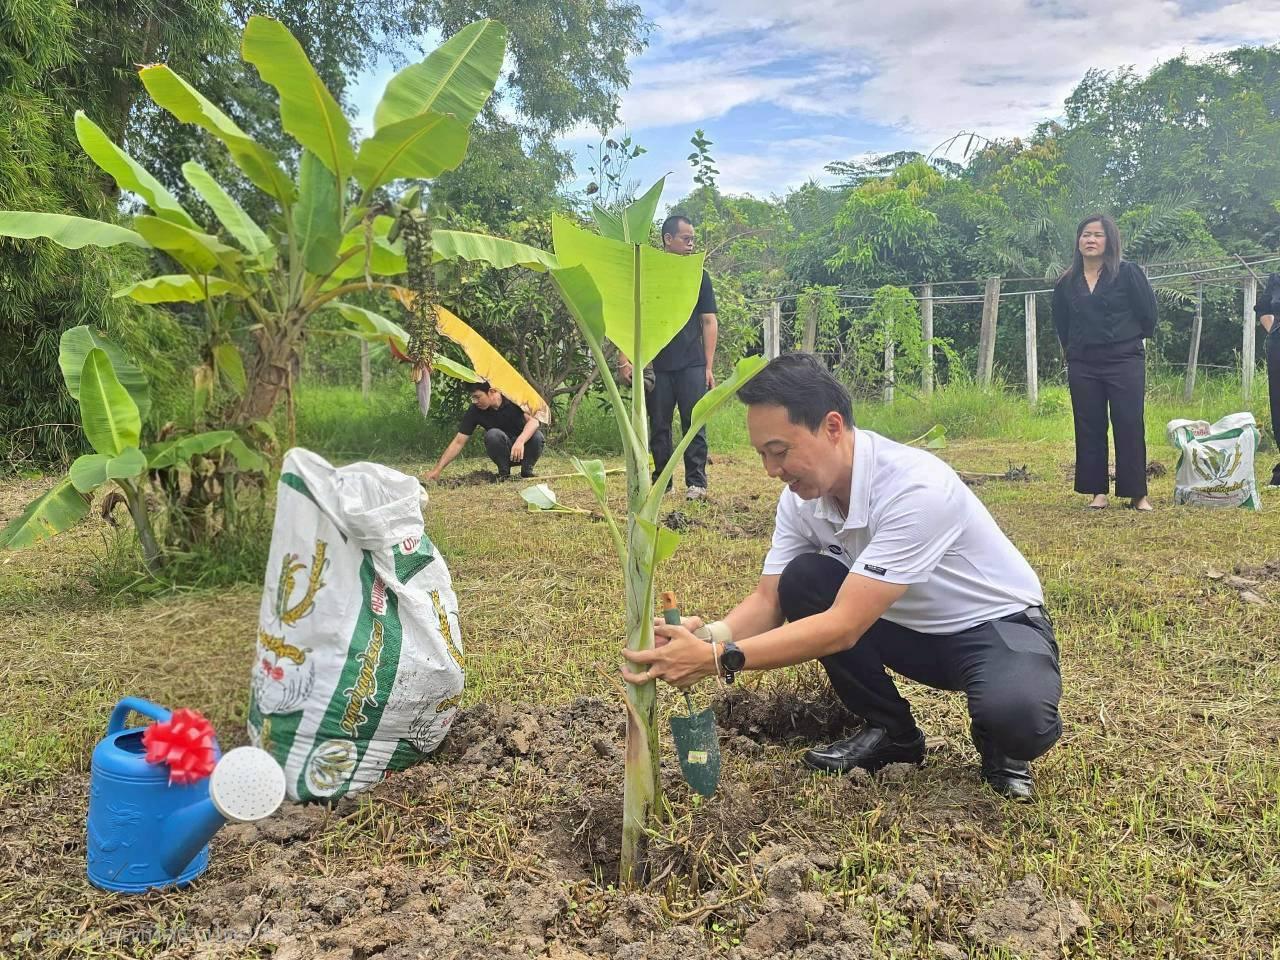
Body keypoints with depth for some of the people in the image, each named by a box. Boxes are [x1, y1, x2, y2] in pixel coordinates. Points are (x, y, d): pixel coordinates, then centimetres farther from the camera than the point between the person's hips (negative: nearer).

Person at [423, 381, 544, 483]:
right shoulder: (474, 411, -13)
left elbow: (533, 420, -27)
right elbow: (458, 442, -11)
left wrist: (520, 441, -46)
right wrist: (437, 469, -18)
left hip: (524, 443, -1)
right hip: (504, 453, 1)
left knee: (537, 436, -34)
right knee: (492, 434, -31)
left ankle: (527, 470, -7)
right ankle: (504, 471, -11)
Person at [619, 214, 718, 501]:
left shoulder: (699, 276, 9)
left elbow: (709, 321, 8)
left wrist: (709, 366, 1)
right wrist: (625, 359, -6)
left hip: (692, 366, 0)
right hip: (656, 366, 0)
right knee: (658, 426, 5)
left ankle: (696, 482, 2)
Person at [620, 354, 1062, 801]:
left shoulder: (917, 489, -35)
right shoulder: (801, 496, -12)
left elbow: (844, 626, -38)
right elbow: (769, 599, -9)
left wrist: (716, 658, -43)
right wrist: (709, 635, -31)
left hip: (996, 625, -6)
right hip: (910, 627, 6)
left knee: (1016, 713, -38)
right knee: (801, 579, -18)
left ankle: (1002, 749, 3)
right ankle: (890, 731, 1)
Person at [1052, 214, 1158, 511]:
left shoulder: (1128, 273, -3)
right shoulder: (1067, 283, 7)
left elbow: (1148, 313, 2)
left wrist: (1132, 341, 10)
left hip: (1124, 363, -3)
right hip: (1082, 367, 3)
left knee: (1129, 428, -2)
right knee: (1089, 429, 5)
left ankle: (1137, 493, 4)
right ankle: (1098, 491, 13)